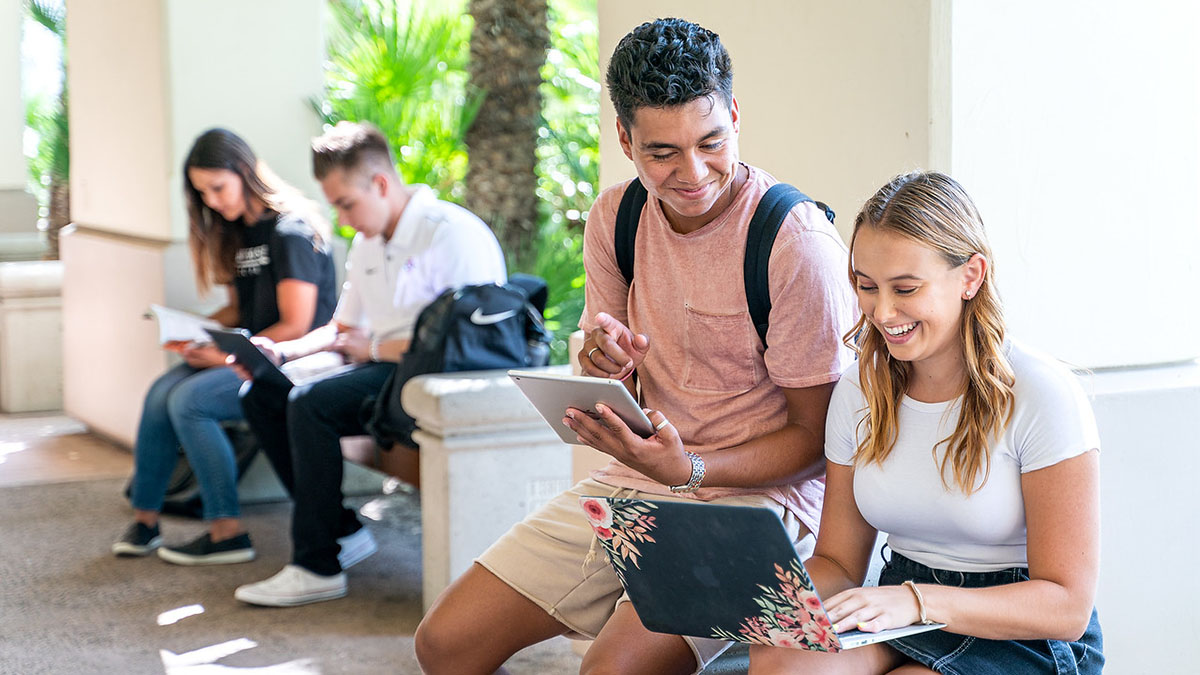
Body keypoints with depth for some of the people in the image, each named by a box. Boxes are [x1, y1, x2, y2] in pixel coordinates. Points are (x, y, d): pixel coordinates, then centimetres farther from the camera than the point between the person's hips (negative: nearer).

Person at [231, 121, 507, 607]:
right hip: (383, 369, 10)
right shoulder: (366, 244, 17)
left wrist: (377, 348, -11)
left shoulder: (453, 233, -13)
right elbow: (343, 329, 26)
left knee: (311, 404, -27)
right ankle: (344, 532, 0)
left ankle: (317, 567, -18)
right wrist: (282, 351, 7)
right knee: (261, 395, -2)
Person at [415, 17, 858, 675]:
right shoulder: (614, 217, 3)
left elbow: (815, 436, -11)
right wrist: (603, 366, -14)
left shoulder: (798, 243, -17)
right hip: (633, 479, 6)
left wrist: (690, 470, -26)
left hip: (758, 492, -6)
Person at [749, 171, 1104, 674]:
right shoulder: (859, 392, 4)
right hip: (900, 631, 5)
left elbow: (1068, 605, -15)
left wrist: (918, 600, -29)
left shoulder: (1042, 396, -13)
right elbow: (838, 560, 11)